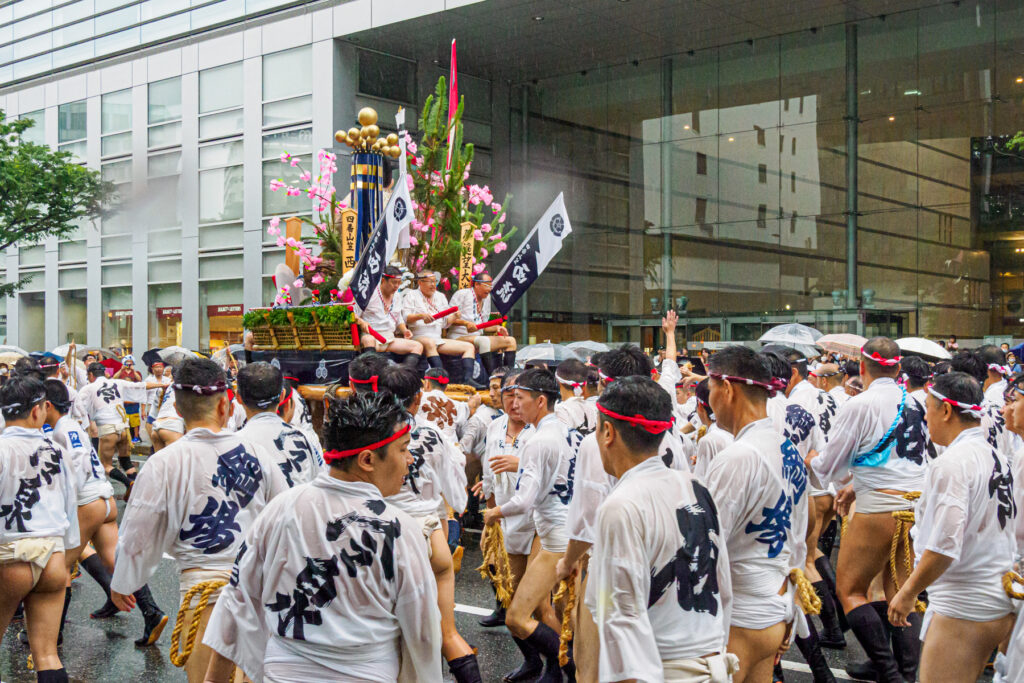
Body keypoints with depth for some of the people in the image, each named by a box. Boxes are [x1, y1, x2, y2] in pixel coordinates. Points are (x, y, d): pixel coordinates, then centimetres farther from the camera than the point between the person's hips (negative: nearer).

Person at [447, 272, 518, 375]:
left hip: (478, 337, 8)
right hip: (459, 338, -8)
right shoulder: (462, 294, -5)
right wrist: (466, 323, -26)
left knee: (511, 341, -3)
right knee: (484, 341, -38)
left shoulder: (487, 297, 18)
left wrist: (496, 328, 1)